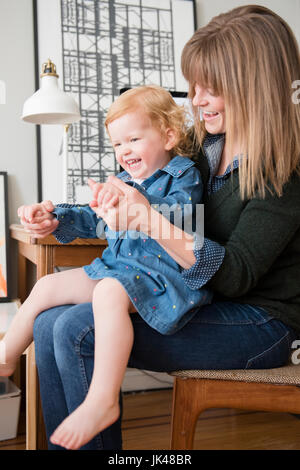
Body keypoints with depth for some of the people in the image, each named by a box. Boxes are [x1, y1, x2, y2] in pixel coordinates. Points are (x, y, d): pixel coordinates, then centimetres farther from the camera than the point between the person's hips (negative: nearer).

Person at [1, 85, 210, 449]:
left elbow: (178, 216, -26)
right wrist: (56, 218, 15)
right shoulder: (124, 180, 20)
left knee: (110, 292, -39)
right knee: (47, 286, 4)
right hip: (116, 266, 9)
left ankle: (102, 400, -36)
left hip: (159, 270, -9)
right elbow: (95, 221, 29)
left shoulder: (183, 175, -4)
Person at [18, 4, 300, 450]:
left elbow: (236, 276, -22)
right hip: (197, 302, 8)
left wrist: (150, 220, -33)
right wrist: (58, 221, 0)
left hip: (259, 322, -7)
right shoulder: (201, 145, 7)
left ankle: (95, 439, 0)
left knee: (78, 332, -22)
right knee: (49, 324, -5)